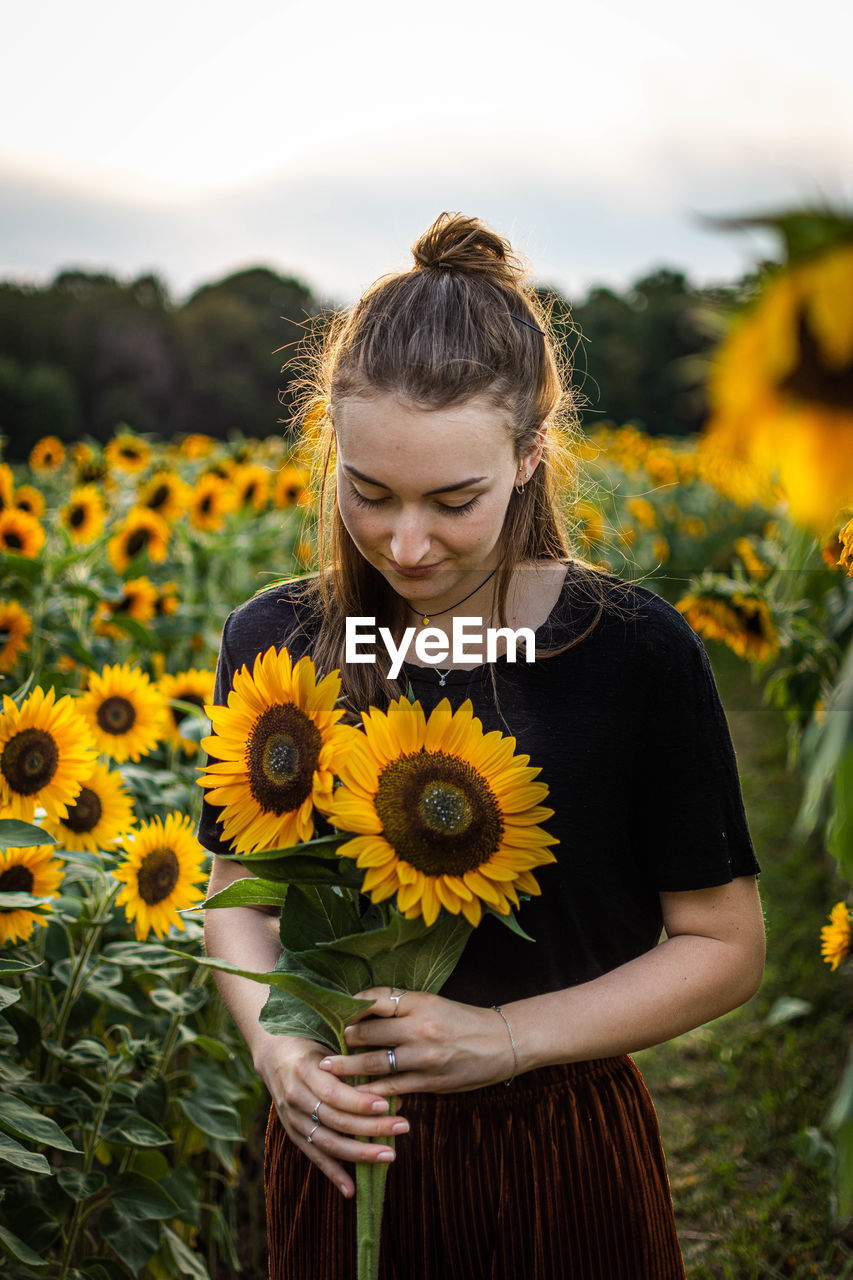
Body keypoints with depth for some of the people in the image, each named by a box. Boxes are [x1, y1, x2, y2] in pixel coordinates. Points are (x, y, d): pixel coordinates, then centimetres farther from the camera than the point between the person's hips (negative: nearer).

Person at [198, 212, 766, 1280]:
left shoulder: (636, 652, -14)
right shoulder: (271, 642, -5)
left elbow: (725, 945, -7)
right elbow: (238, 894, 6)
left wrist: (508, 1037, -17)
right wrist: (274, 1044, -12)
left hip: (560, 1156, -2)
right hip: (337, 1149, 3)